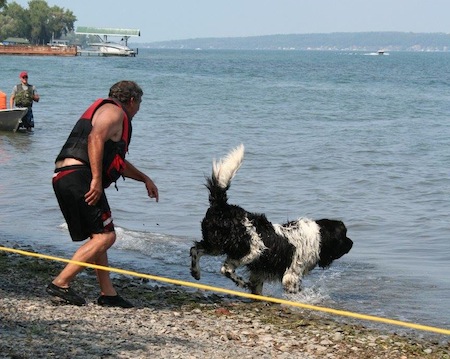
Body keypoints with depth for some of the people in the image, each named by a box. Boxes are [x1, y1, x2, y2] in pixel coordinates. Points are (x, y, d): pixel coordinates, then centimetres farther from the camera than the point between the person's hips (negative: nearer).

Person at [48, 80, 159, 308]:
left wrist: (145, 179, 46)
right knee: (105, 236, -10)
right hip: (79, 176, -10)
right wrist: (97, 179, -23)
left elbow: (118, 162, 43)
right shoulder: (114, 111, 2)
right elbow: (95, 138, -19)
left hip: (62, 178, 10)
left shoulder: (102, 110, 33)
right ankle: (61, 283, -13)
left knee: (97, 237, 15)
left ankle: (108, 293, 14)